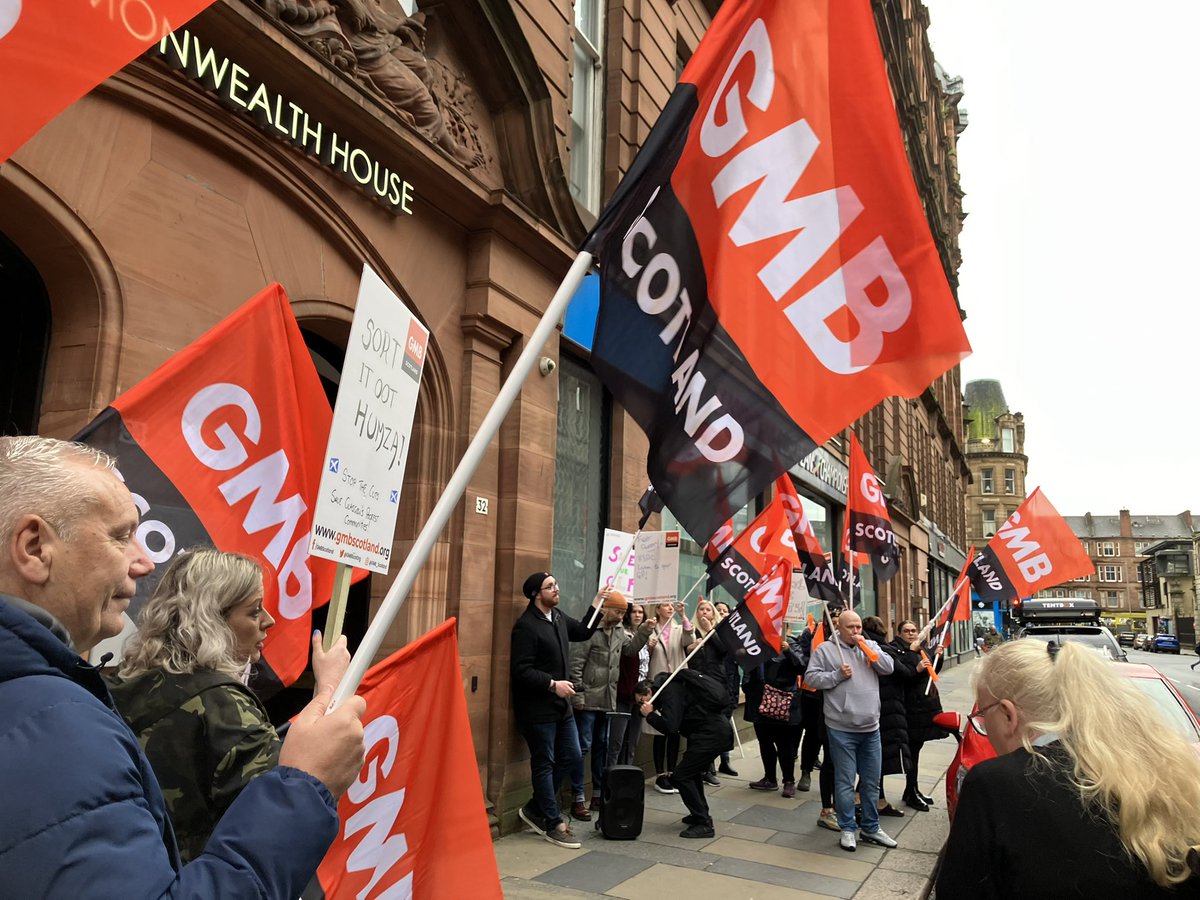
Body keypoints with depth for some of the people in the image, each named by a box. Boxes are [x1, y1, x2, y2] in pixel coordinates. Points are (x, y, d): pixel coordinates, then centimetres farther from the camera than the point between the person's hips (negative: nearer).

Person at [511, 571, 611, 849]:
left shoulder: (558, 616, 8)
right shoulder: (526, 625, -19)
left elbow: (582, 632, 24)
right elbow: (521, 670, -22)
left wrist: (597, 605, 14)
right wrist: (553, 684, -23)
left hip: (561, 705, 9)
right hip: (537, 708, -9)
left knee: (571, 757, 14)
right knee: (544, 764, 3)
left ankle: (535, 808, 28)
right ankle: (554, 824, 15)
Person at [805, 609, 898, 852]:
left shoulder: (870, 646, 10)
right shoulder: (825, 649, -3)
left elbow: (888, 668, -2)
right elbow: (811, 677, -6)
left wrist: (866, 646, -8)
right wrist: (837, 675, -16)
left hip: (871, 727, 4)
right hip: (841, 729, -4)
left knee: (871, 781, 14)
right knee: (845, 781, 4)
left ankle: (871, 827, 28)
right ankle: (847, 829, 17)